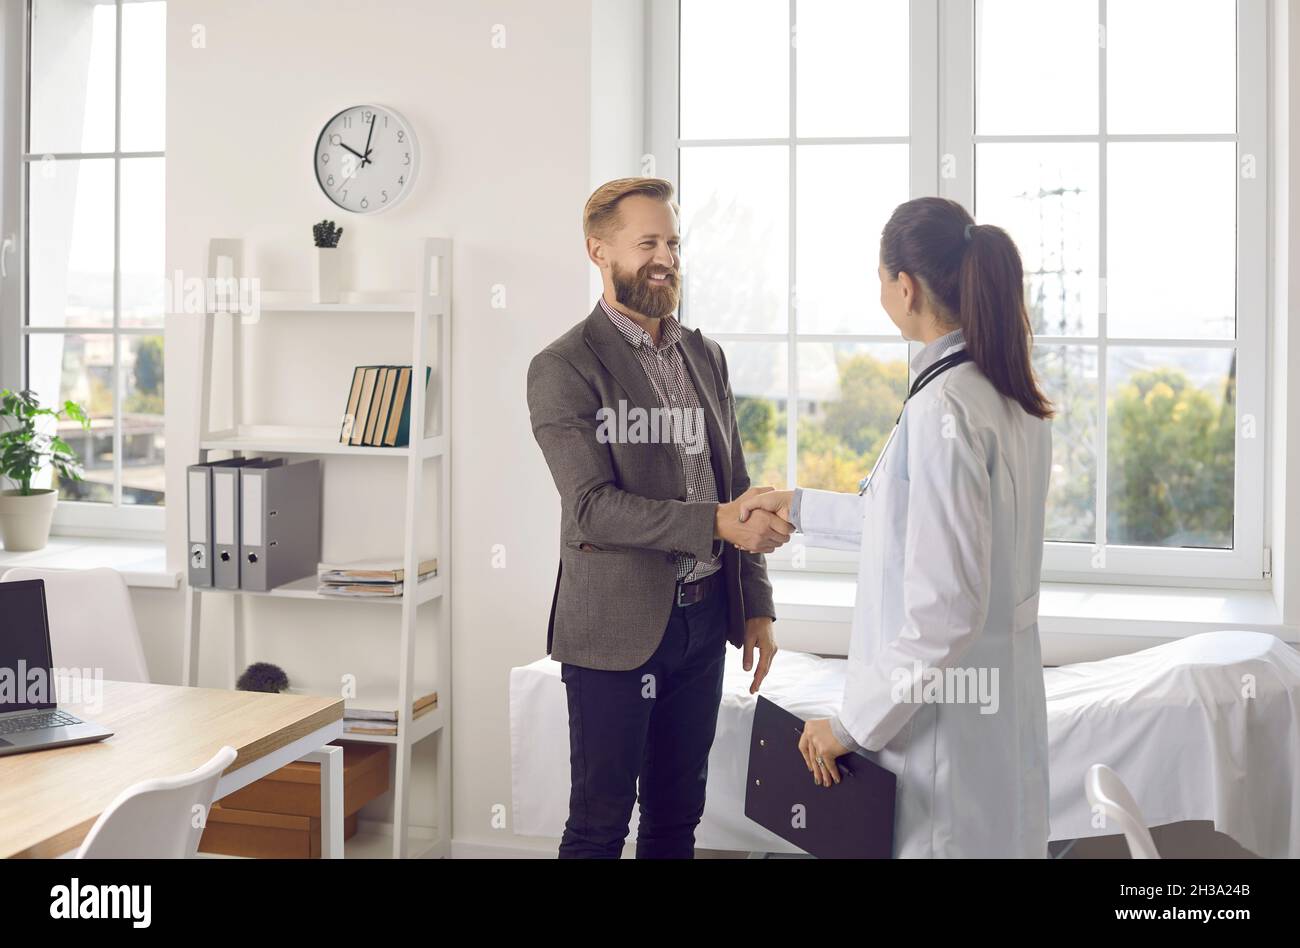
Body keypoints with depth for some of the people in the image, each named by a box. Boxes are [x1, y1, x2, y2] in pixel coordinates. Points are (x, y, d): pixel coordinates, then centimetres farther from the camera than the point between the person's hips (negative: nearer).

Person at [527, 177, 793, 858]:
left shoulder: (705, 356, 12)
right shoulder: (563, 368, -9)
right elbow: (593, 506, -18)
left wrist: (757, 605, 11)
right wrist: (715, 522, -25)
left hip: (703, 622, 6)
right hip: (618, 629, -6)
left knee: (677, 815, 16)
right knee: (600, 825, 5)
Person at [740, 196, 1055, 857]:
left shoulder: (943, 408, -23)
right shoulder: (1013, 399, 6)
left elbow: (945, 608, -25)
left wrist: (852, 723, -16)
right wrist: (799, 506, 26)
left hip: (942, 720, -9)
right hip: (1004, 701, 9)